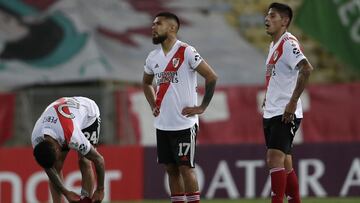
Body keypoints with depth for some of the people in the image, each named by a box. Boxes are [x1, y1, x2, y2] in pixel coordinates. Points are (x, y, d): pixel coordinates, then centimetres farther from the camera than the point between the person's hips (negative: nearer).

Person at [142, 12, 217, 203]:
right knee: (171, 169, 9)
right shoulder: (153, 57, 10)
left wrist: (201, 107, -10)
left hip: (184, 124, -6)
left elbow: (211, 77, -12)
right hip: (162, 124, 6)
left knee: (186, 168, -5)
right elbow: (146, 83, 29)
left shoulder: (186, 52, -11)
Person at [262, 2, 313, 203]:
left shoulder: (288, 42, -12)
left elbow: (306, 69, -27)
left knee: (275, 158, -18)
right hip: (271, 113, 10)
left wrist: (292, 102, -27)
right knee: (284, 163, 12)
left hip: (285, 114, -10)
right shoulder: (274, 45, 17)